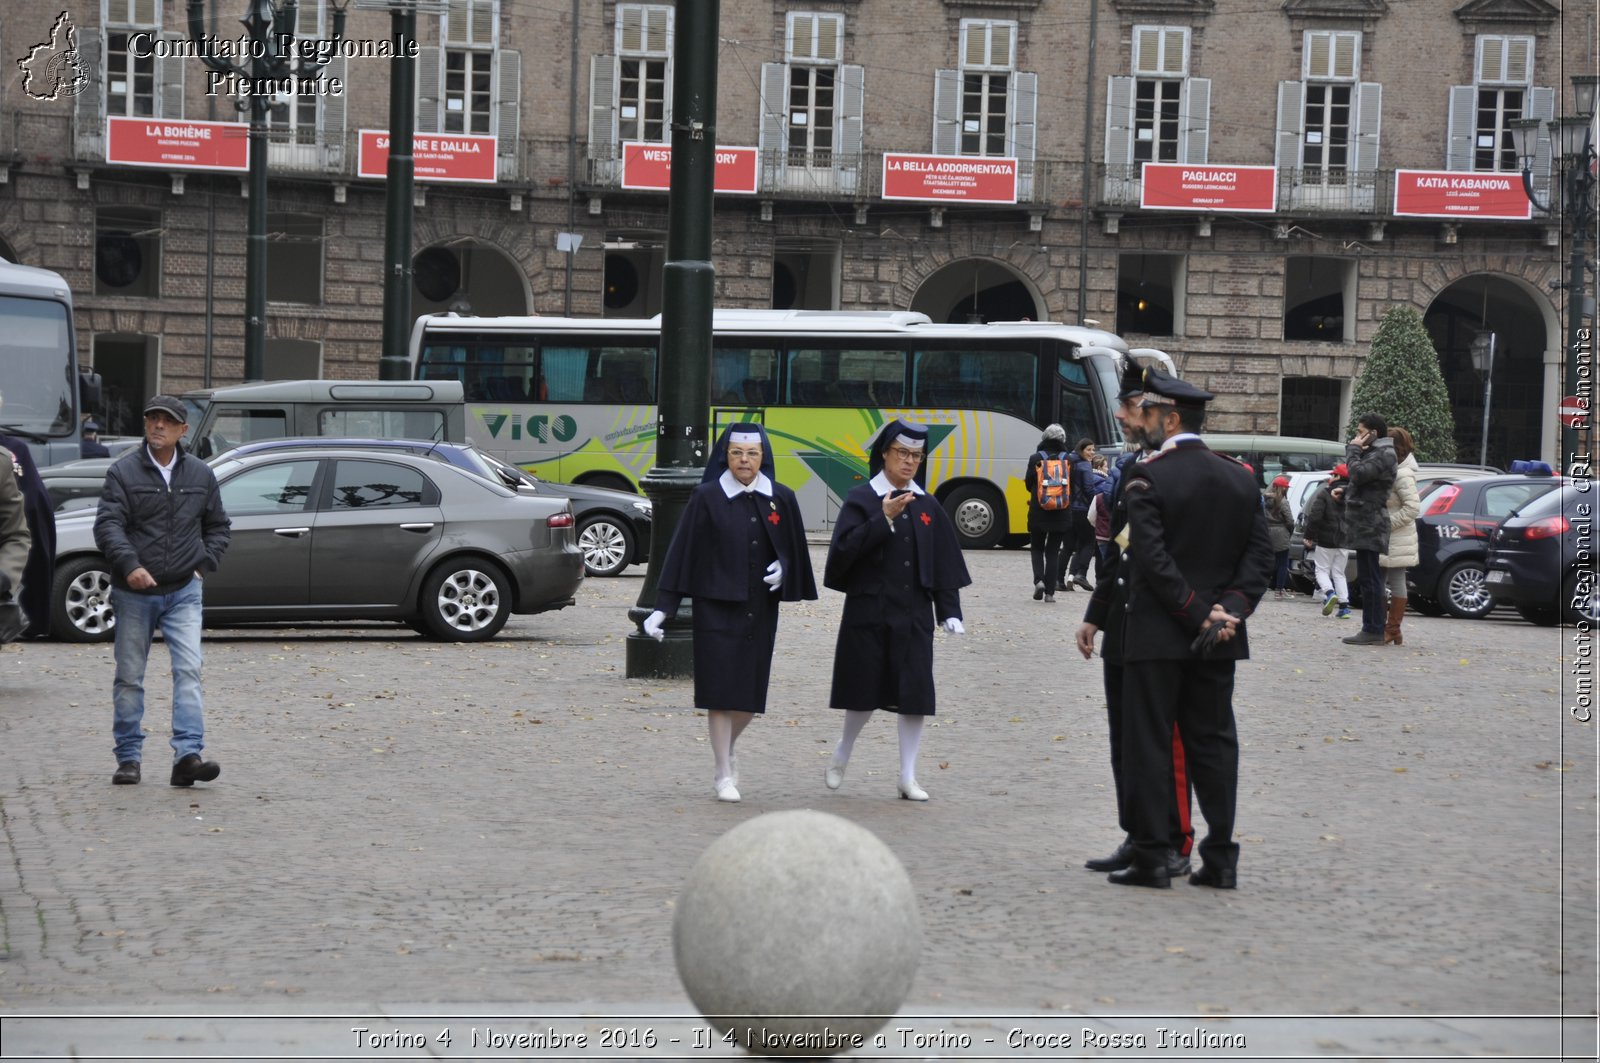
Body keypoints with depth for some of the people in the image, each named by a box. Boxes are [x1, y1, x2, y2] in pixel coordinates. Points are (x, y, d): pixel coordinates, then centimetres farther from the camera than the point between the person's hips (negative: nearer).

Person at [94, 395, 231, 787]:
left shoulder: (200, 474, 8)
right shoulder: (123, 471, -3)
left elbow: (217, 526, 20)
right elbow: (107, 524, -12)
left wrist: (204, 564, 4)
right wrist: (129, 564, -28)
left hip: (183, 592, 1)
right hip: (134, 593, -1)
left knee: (188, 671, -12)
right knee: (129, 677, 6)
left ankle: (187, 755, -17)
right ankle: (128, 758, 16)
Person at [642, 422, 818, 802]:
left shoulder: (781, 500, 4)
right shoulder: (707, 499, -5)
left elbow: (794, 552, 14)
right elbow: (682, 553, -5)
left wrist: (783, 570, -9)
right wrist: (663, 608, -9)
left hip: (760, 612, 3)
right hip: (717, 609, -3)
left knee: (750, 696, 7)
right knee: (721, 691, -4)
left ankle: (726, 753, 33)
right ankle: (724, 774, 6)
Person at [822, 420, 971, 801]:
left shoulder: (928, 506, 8)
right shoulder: (861, 498, -2)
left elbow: (944, 562, 9)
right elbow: (845, 548, -15)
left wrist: (950, 612, 2)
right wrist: (884, 519, -22)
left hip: (913, 616, 3)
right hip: (869, 613, -3)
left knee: (914, 695, -1)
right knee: (866, 692, 4)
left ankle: (908, 777, 5)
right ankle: (841, 756, 29)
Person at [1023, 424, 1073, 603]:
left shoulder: (1036, 458, -7)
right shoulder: (1068, 460, -5)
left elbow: (1029, 484, -1)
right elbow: (1073, 486, 0)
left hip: (1038, 512, -1)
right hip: (1061, 514, 1)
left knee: (1037, 548, 16)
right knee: (1053, 551, 9)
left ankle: (1039, 580, -6)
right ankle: (1049, 591, 4)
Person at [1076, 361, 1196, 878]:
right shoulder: (1126, 467, 14)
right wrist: (1095, 615, 19)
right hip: (1123, 625, 9)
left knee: (1167, 737, -2)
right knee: (1125, 738, 12)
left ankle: (1175, 844, 5)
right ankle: (1136, 838, 20)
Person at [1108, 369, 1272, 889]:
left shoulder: (1147, 476, -10)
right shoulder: (1240, 478, 7)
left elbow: (1154, 559, -17)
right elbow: (1260, 555, 3)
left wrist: (1198, 614, -13)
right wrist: (1230, 610, -5)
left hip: (1157, 633, -5)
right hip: (1219, 643, 5)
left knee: (1149, 744, 1)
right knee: (1213, 741, 10)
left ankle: (1151, 858, 2)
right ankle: (1221, 858, 10)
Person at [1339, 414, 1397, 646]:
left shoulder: (1383, 454, -11)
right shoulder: (1373, 452, 21)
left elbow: (1359, 473, -23)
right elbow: (1358, 478, 23)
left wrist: (1353, 450, -9)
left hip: (1370, 526, -11)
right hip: (1366, 525, 11)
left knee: (1369, 579, -10)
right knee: (1367, 579, 11)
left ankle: (1373, 631, -11)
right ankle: (1372, 629, 14)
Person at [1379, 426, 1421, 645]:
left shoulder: (1402, 475, -16)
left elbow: (1412, 507, -21)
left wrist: (1388, 522, -19)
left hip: (1397, 542, -10)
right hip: (1385, 539, 10)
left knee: (1396, 583, -3)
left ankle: (1393, 630, 1)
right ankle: (1380, 627, 19)